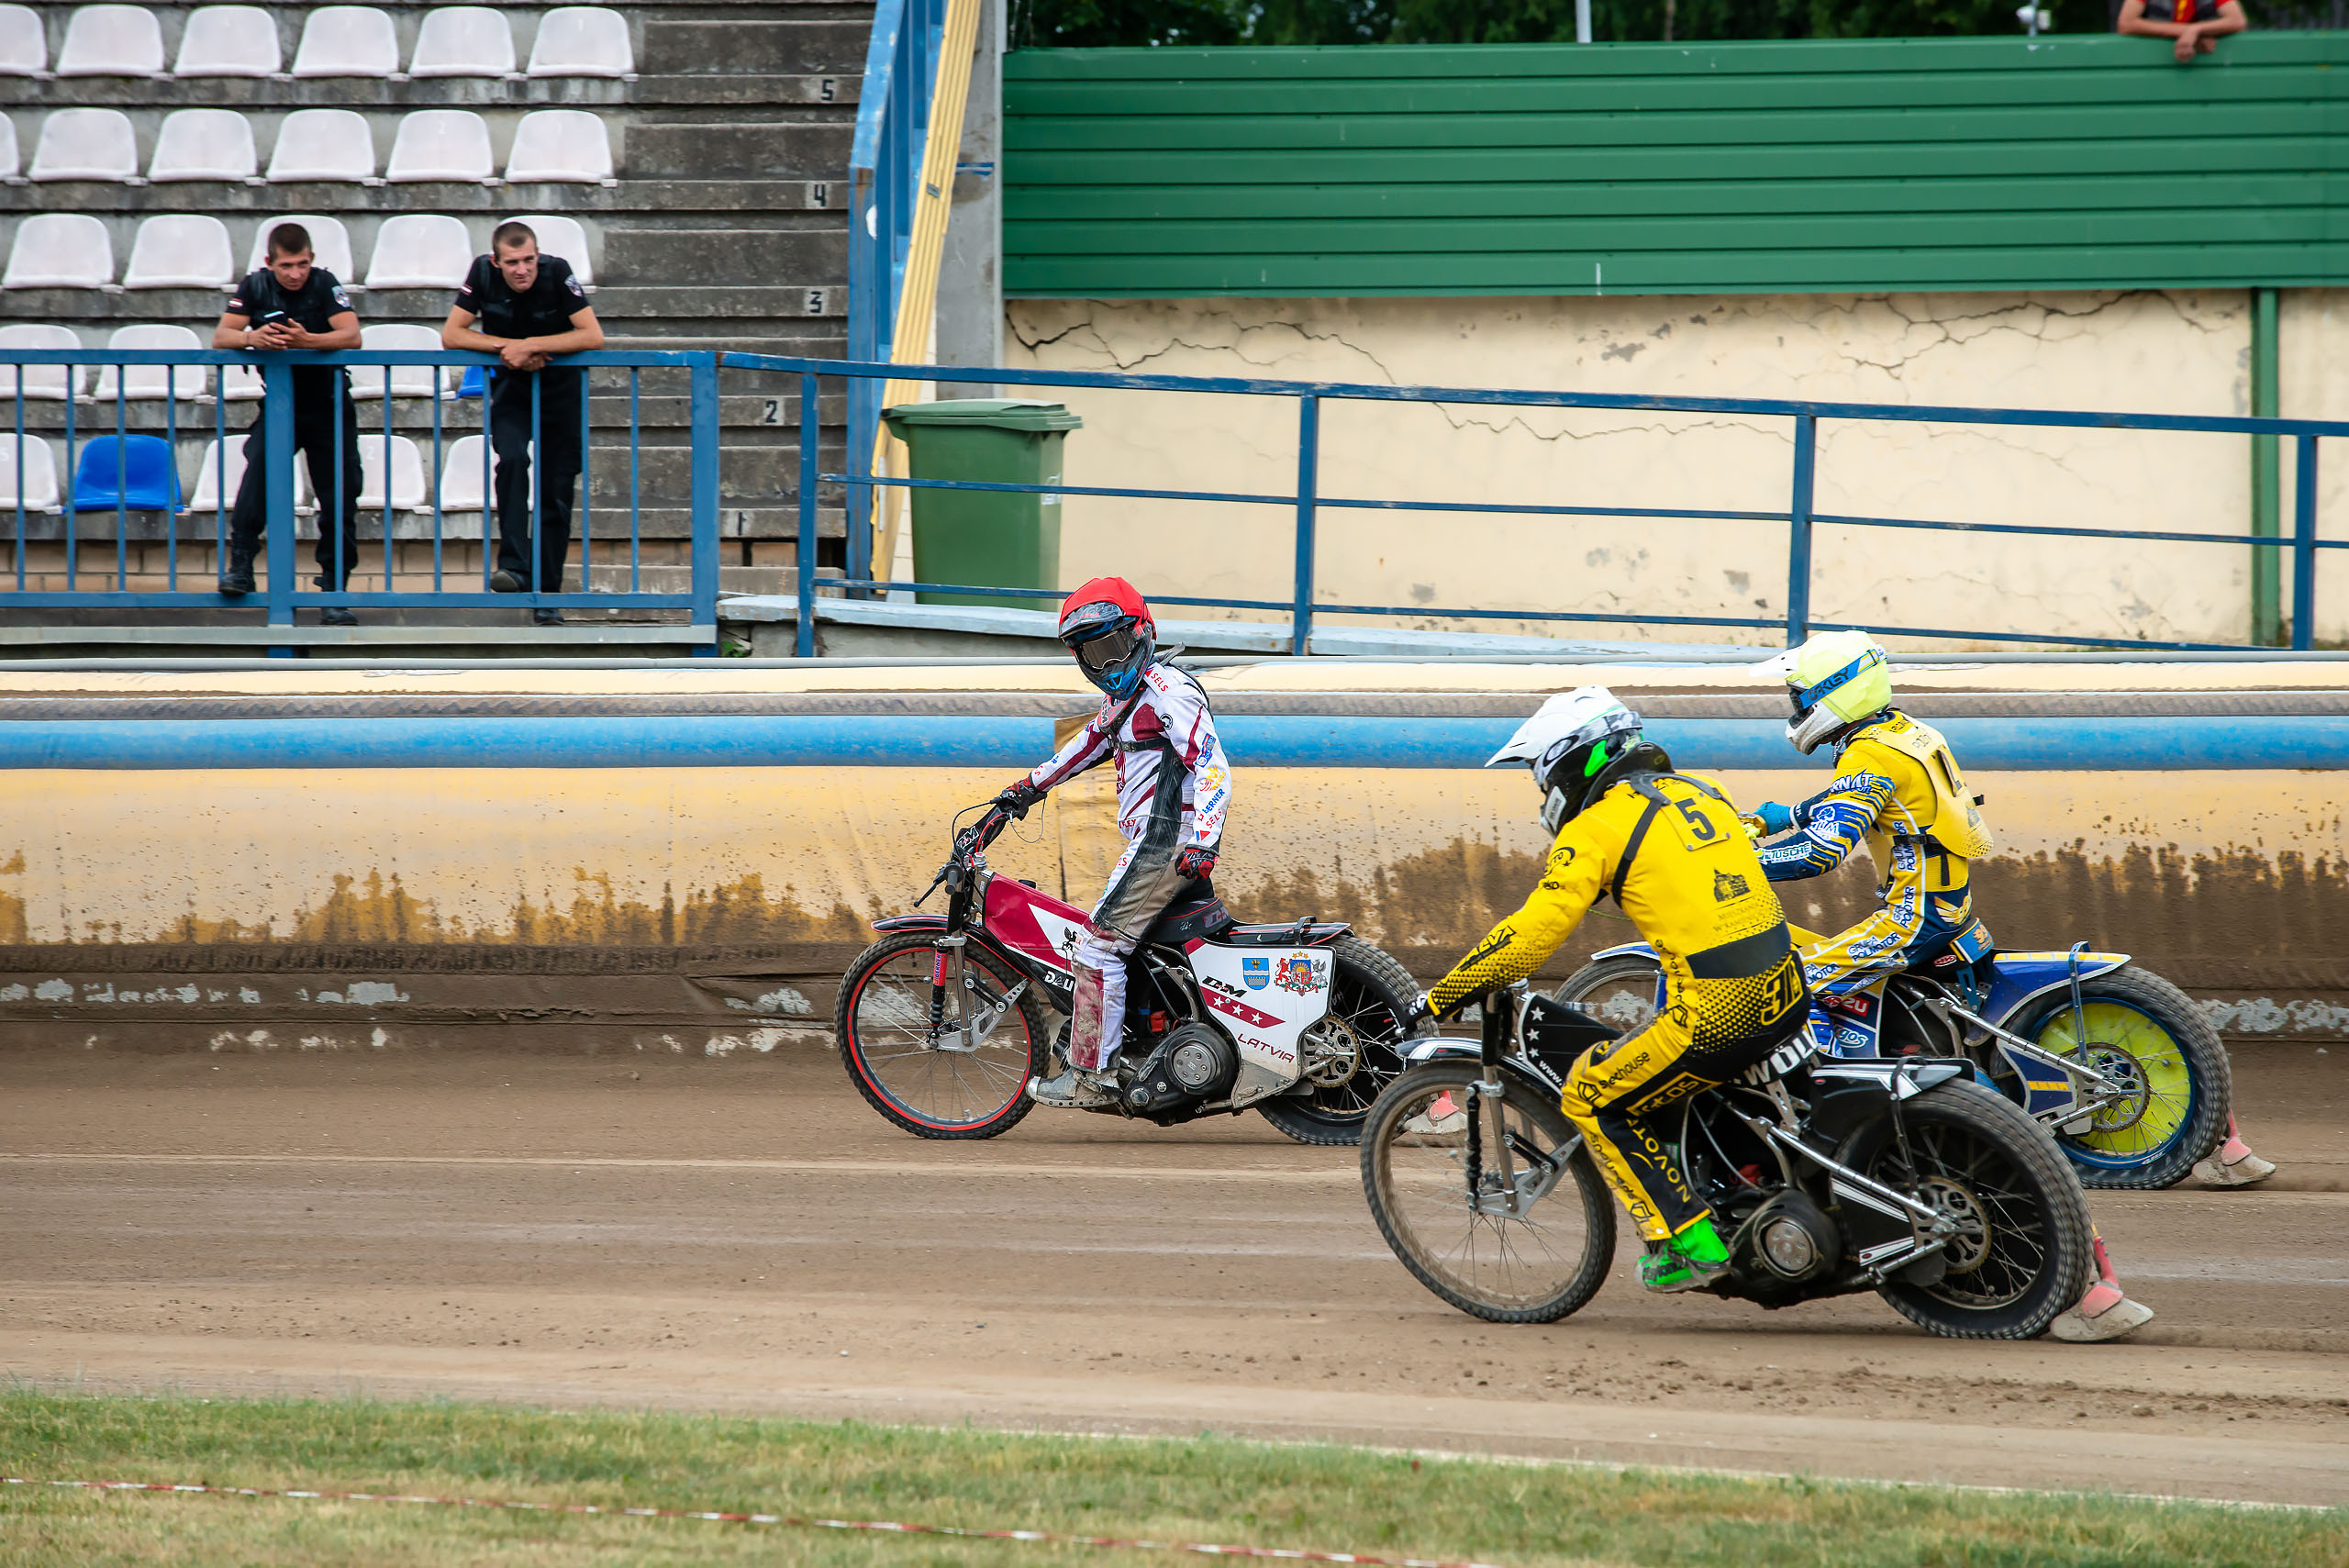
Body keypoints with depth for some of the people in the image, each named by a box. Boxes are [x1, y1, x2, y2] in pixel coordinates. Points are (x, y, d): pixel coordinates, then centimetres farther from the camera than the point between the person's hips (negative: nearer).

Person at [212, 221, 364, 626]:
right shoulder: (255, 287, -3)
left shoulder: (324, 284, -9)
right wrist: (251, 338, -33)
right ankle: (240, 564, -26)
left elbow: (352, 336, -21)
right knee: (260, 463, -27)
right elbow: (220, 337, -10)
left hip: (328, 404, 0)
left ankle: (334, 589, 8)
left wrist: (306, 341, -40)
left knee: (339, 498, -2)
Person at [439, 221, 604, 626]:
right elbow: (451, 335, -13)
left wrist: (528, 346, -28)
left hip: (560, 386, -1)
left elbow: (593, 337, -25)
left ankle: (547, 595, 9)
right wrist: (508, 347, -23)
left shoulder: (557, 273, -21)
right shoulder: (483, 273, -15)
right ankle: (515, 567, -30)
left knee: (556, 491, 0)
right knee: (512, 459, -27)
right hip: (510, 386, 1)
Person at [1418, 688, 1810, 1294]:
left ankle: (1688, 1243, 3)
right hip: (1788, 996, 8)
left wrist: (1443, 995, 0)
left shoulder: (1596, 828, -5)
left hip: (1713, 1012, -8)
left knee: (1593, 1098, 8)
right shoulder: (1700, 790, 17)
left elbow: (1532, 934, -9)